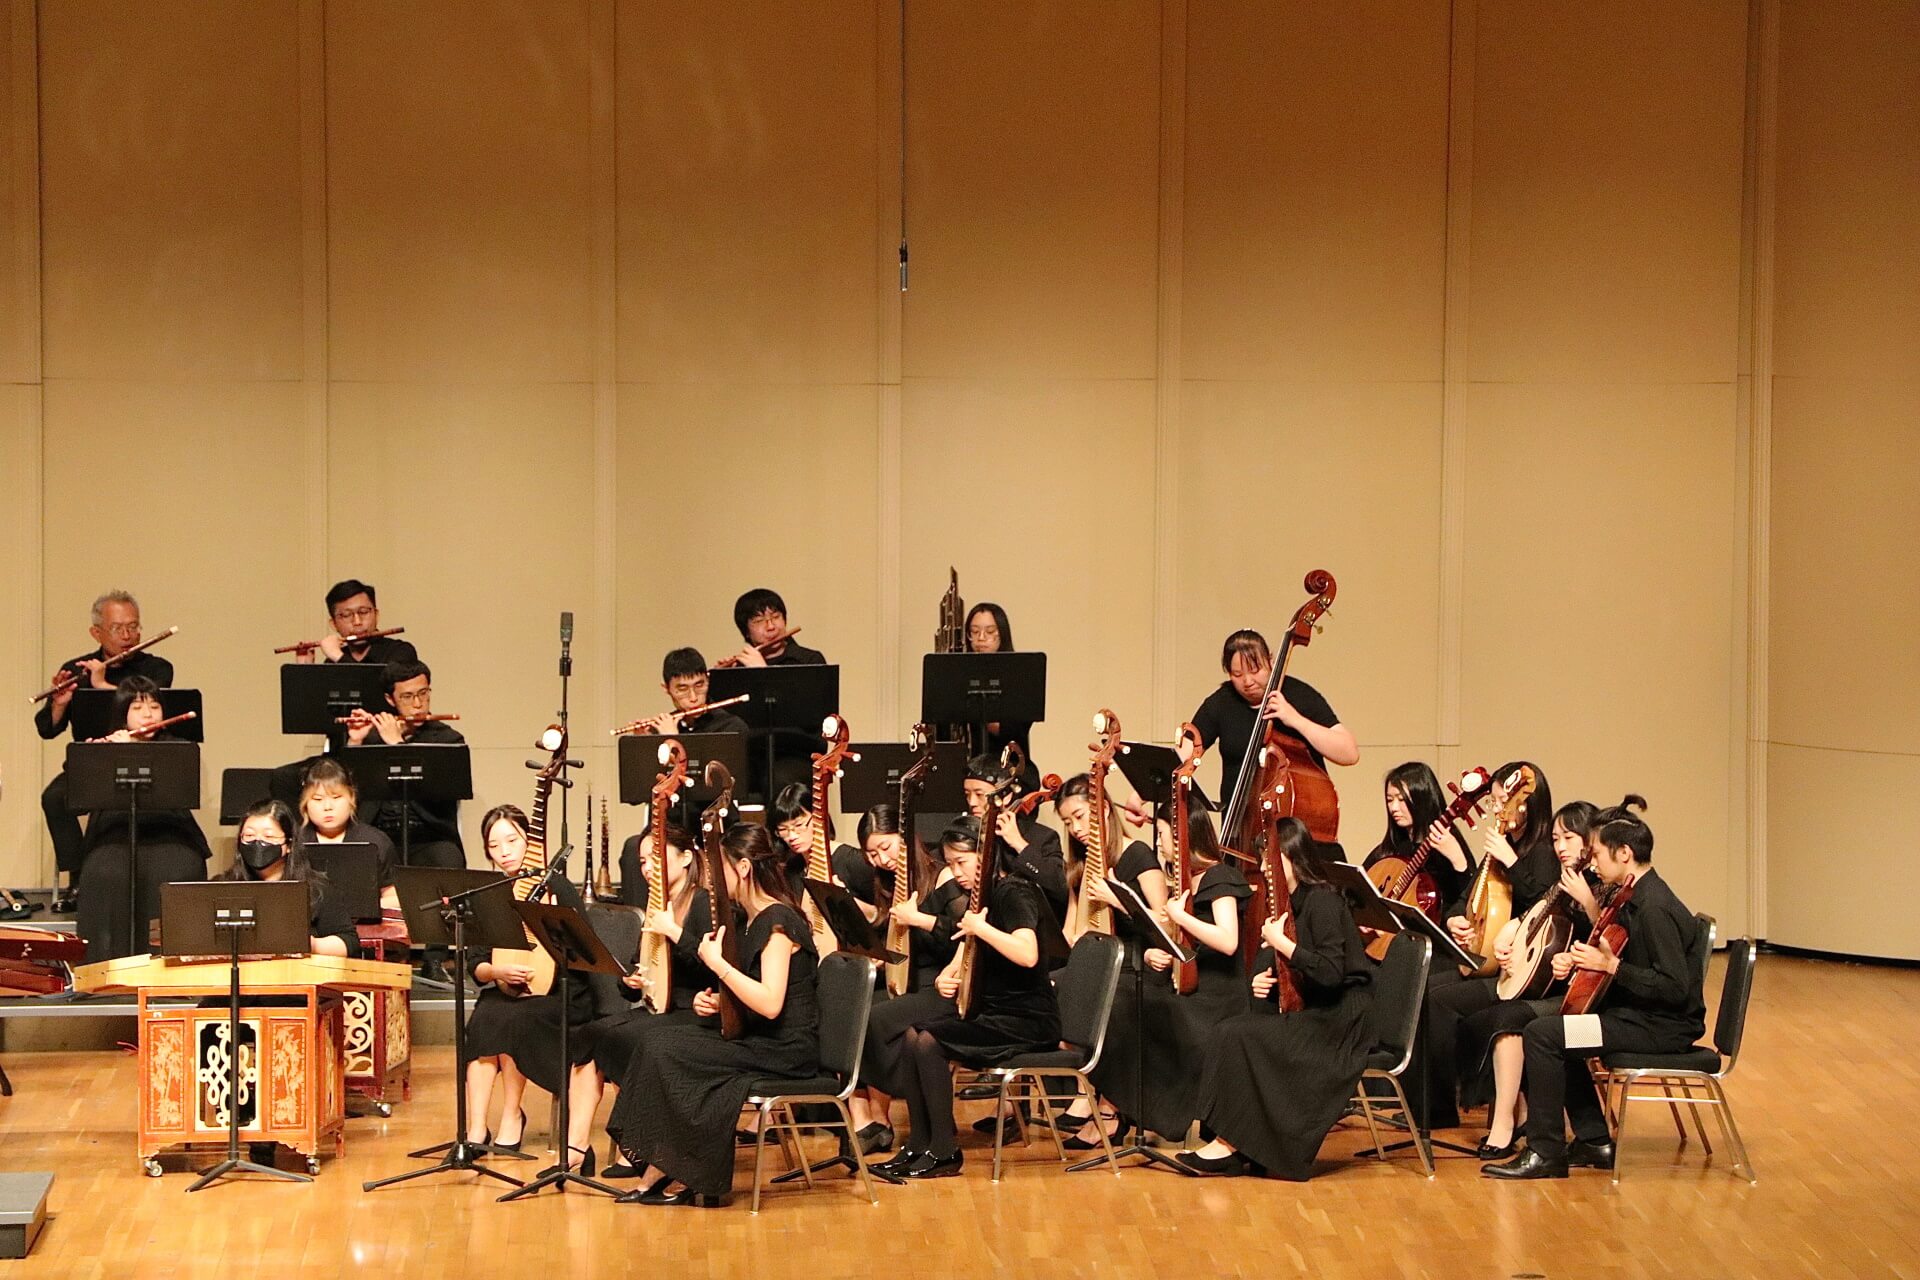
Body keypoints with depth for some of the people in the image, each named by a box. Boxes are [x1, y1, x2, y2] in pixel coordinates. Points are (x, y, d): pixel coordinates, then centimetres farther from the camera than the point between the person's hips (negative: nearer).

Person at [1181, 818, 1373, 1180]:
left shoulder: (1322, 902, -15)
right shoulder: (1290, 903, 13)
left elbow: (1331, 973, -24)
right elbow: (1273, 963, 20)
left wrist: (1281, 943, -22)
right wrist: (1260, 978, -2)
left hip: (1339, 1021, -9)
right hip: (1307, 1013, 9)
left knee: (1239, 1036, -22)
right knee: (1229, 1031, -12)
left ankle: (1230, 1145, -13)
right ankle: (1235, 1149, -14)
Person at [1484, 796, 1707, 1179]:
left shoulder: (1654, 908, -21)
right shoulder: (1630, 898, 11)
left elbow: (1674, 988, -26)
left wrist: (1610, 965, -24)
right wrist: (1576, 961, 2)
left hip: (1665, 1028, -11)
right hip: (1639, 1014, 11)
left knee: (1542, 1034, -16)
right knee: (1553, 1031, 20)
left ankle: (1545, 1153, -10)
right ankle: (1594, 1141, 19)